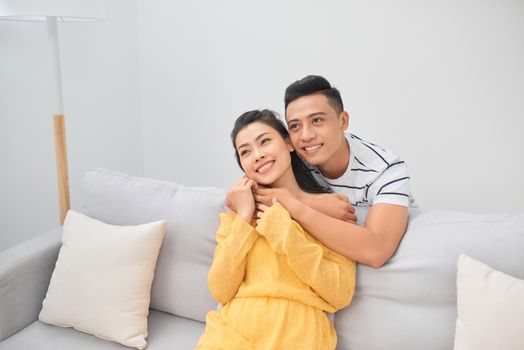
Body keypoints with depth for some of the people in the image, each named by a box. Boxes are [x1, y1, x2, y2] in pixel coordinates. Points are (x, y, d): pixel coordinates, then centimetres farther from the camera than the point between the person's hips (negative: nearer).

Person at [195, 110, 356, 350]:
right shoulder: (240, 209, 10)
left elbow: (341, 296, -7)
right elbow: (220, 292, 0)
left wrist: (284, 231, -10)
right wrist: (244, 217, -5)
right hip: (232, 330, 2)